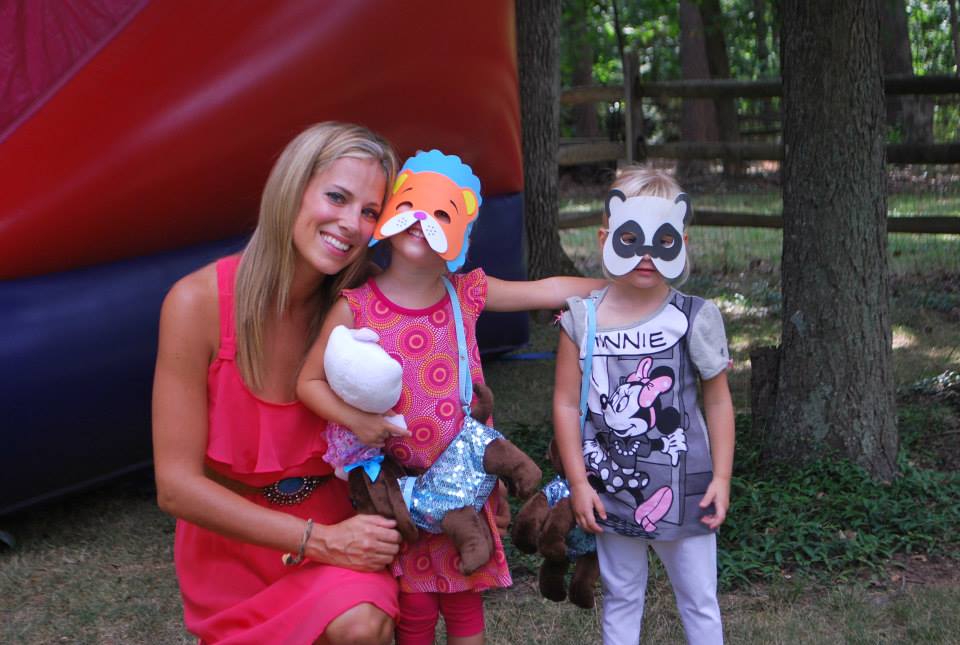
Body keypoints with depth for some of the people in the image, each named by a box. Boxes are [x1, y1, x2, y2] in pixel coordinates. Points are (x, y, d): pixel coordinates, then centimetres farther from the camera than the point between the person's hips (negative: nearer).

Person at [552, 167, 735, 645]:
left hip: (681, 487, -1)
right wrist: (578, 483, -7)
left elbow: (718, 400, -1)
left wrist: (721, 478, -4)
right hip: (611, 489, 1)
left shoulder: (694, 318, -7)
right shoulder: (583, 318, -6)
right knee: (620, 598, 16)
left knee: (699, 601, 12)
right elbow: (567, 404, -5)